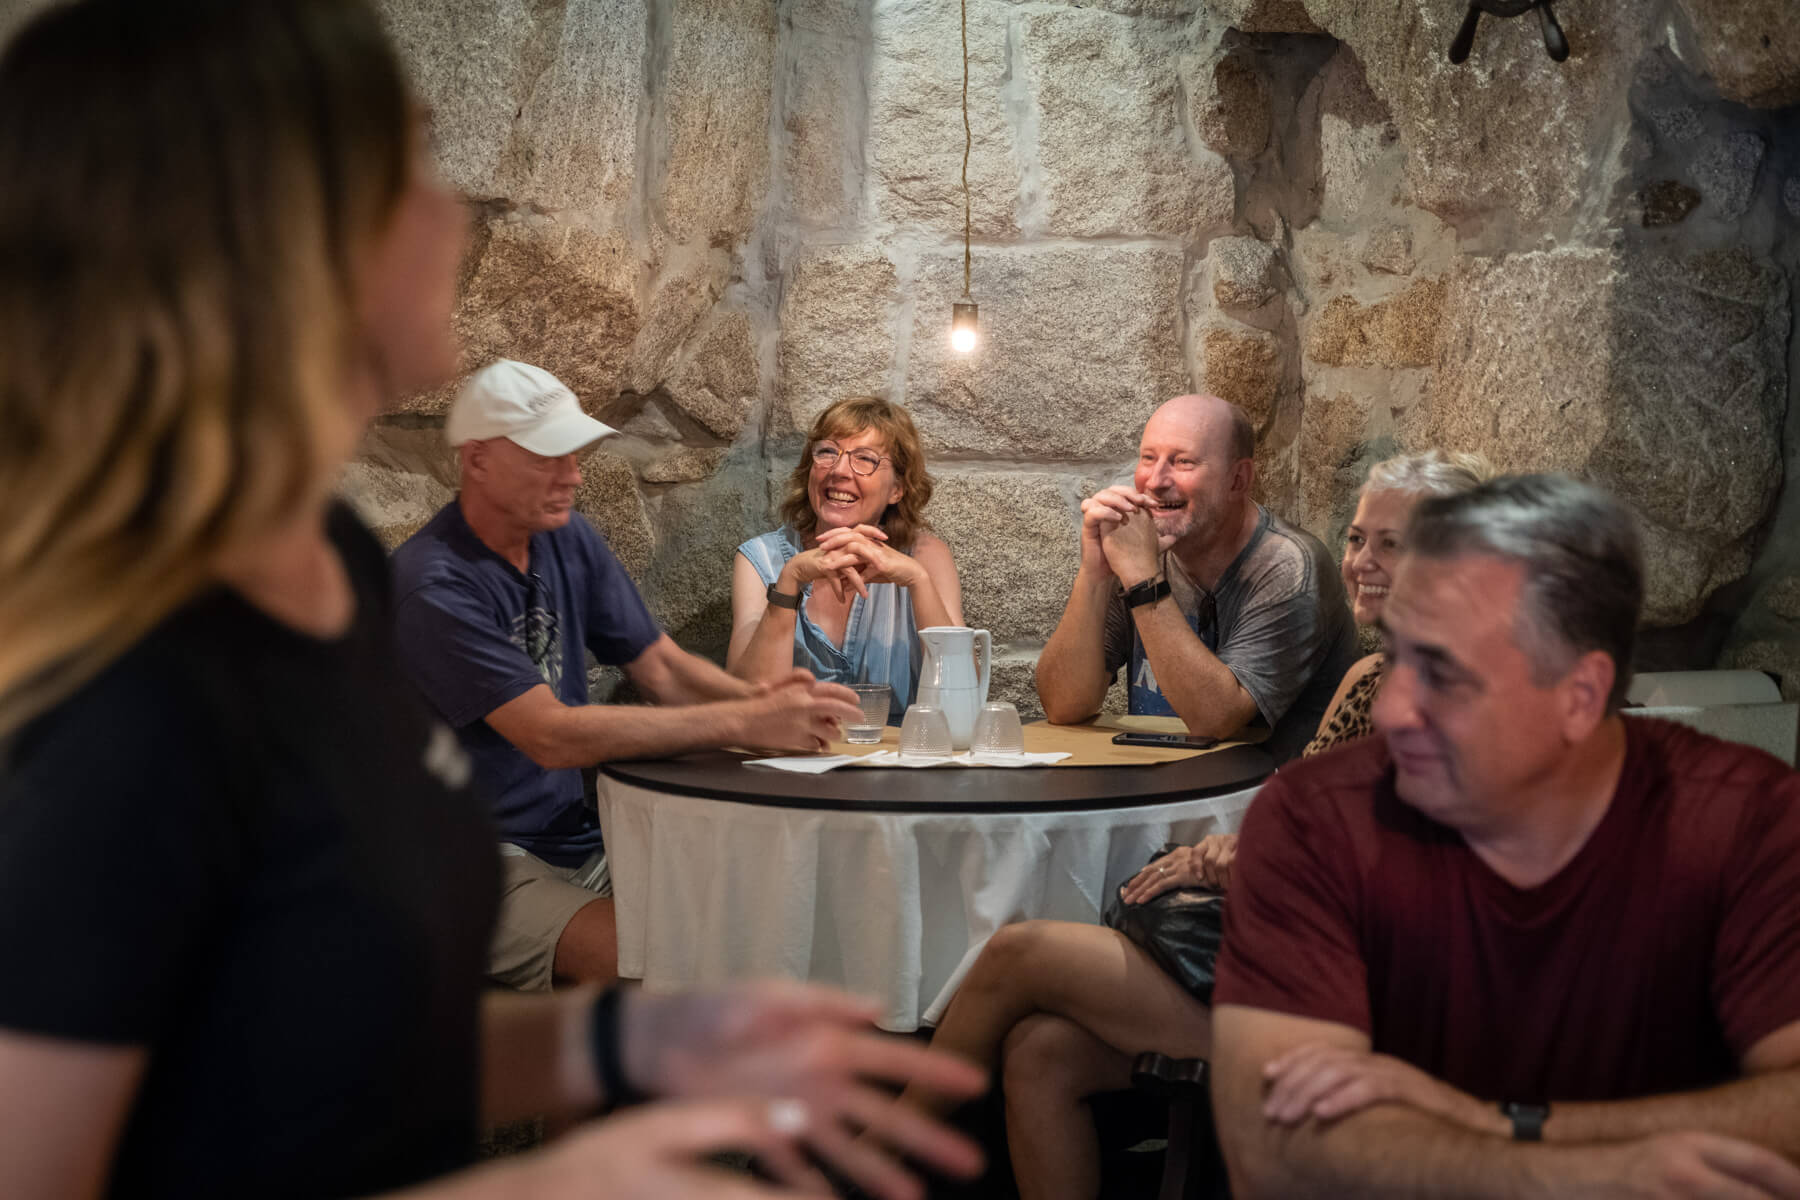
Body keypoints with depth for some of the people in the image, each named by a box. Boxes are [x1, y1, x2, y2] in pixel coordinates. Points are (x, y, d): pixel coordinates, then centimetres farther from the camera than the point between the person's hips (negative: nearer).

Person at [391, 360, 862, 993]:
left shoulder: (567, 538, 7)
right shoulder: (433, 586, -19)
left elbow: (661, 667, 9)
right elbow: (552, 736, -25)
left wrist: (756, 696, -14)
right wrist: (746, 723, -29)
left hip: (576, 840, 8)